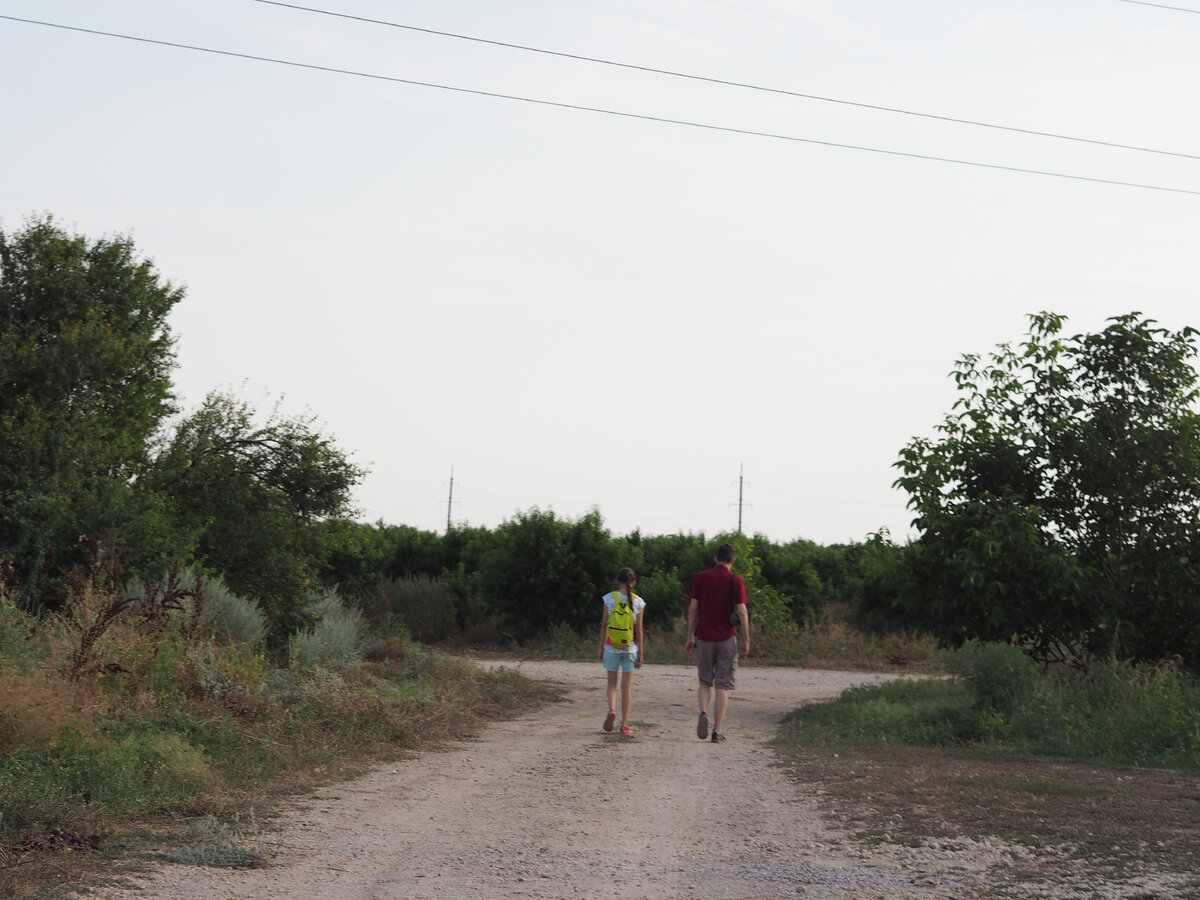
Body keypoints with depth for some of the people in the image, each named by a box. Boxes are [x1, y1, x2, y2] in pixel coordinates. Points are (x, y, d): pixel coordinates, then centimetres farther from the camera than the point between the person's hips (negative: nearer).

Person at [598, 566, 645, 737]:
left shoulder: (609, 598, -4)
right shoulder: (638, 602, -4)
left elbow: (604, 625, -1)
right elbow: (639, 630, -2)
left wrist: (601, 647, 8)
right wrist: (640, 654, 4)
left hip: (611, 647, 0)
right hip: (630, 648, 0)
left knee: (612, 683, 14)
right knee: (627, 686, 6)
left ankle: (611, 709, -14)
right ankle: (624, 725, 7)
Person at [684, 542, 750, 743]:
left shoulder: (701, 577, 2)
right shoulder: (736, 581, -5)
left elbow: (693, 609, 2)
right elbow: (742, 612, -9)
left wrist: (690, 637, 9)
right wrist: (746, 641, -3)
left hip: (704, 638, 2)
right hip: (726, 639, -2)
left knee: (705, 681, 17)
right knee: (723, 686, 4)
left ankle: (703, 712, -10)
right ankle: (718, 731, 1)